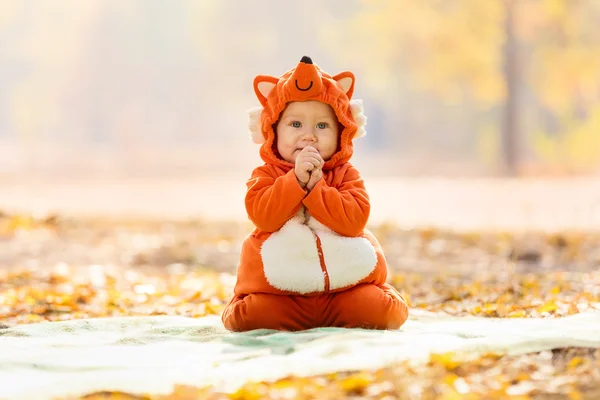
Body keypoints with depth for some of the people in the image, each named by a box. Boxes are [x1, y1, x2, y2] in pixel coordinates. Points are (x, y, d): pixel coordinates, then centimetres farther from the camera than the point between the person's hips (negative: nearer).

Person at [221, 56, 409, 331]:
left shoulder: (345, 174, 1)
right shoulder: (266, 174, 1)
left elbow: (354, 219, -16)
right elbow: (261, 215, -18)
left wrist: (315, 185, -21)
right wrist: (296, 179, -25)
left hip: (344, 277, 0)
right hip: (279, 288, 0)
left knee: (376, 308, -20)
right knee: (250, 314, -22)